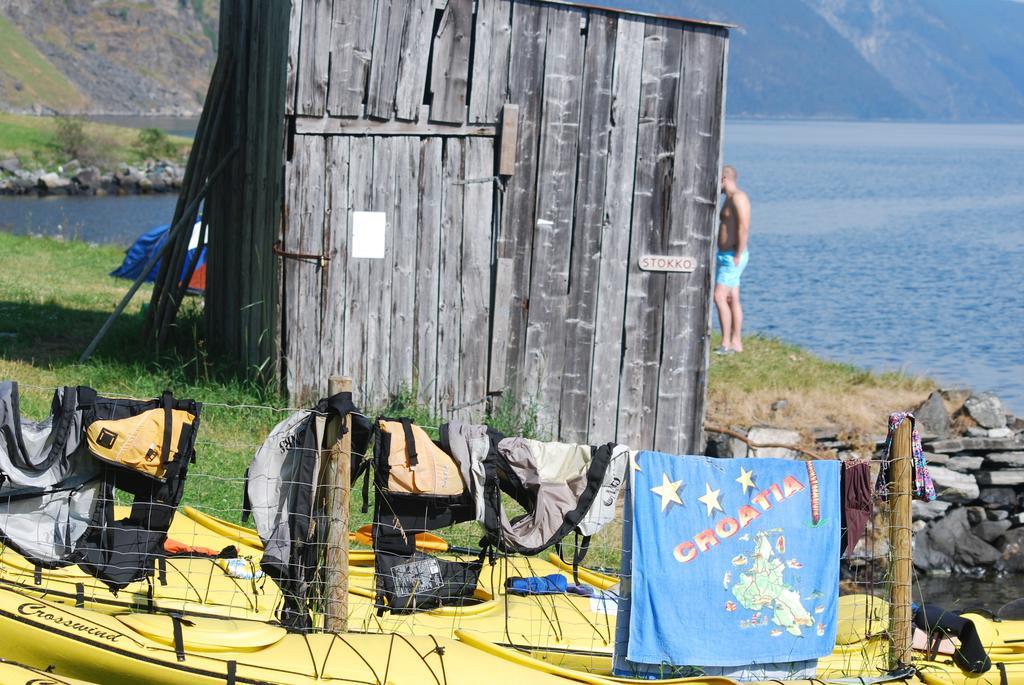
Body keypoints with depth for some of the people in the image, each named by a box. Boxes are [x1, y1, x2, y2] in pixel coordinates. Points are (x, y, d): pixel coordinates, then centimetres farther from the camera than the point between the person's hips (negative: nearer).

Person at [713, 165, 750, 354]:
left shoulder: (738, 198, -16)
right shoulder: (729, 199, 17)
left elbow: (744, 228, -24)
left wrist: (738, 256, -25)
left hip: (732, 257, -11)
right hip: (727, 256, 11)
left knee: (719, 297, -15)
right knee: (732, 299, 10)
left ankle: (726, 344, -16)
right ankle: (736, 343, 12)